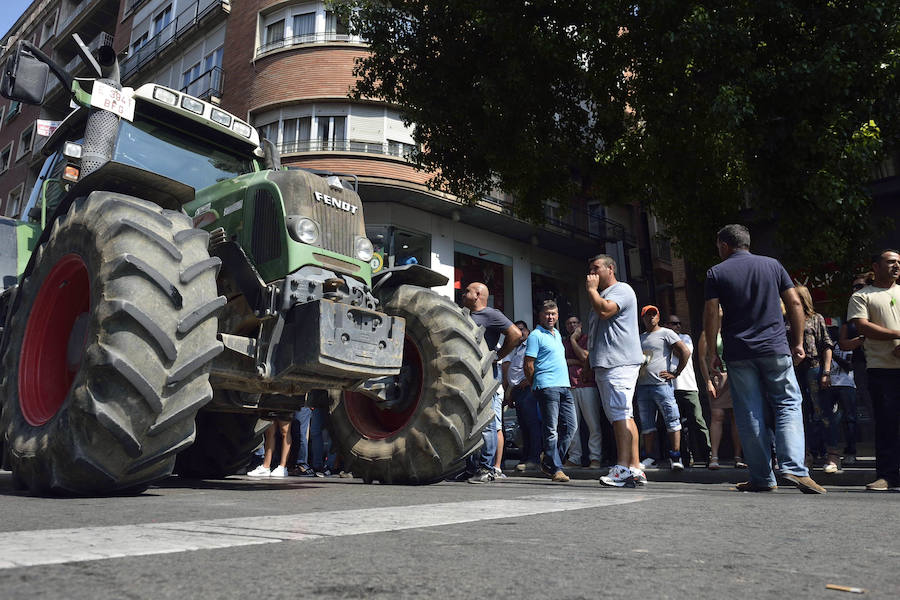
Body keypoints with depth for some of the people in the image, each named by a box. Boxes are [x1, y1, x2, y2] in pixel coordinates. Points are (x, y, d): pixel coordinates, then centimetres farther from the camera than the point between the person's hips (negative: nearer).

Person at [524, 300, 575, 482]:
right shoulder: (536, 335, -4)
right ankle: (555, 469, 1)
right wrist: (535, 386, 0)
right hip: (547, 386, -8)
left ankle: (549, 462, 17)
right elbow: (528, 365, -7)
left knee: (571, 426, 6)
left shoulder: (557, 334, 21)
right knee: (551, 429, -5)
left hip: (564, 386, 8)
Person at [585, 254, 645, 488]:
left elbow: (604, 310, -20)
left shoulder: (622, 290, -3)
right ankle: (634, 469, 10)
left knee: (621, 414, -14)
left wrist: (591, 289, -5)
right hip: (605, 364, 10)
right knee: (623, 415, 8)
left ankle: (623, 468, -16)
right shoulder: (601, 294, 27)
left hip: (619, 362, -10)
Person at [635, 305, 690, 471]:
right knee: (646, 424, 8)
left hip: (661, 384, -6)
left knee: (672, 420, -7)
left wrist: (676, 373, -9)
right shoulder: (640, 338, 19)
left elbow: (685, 352, -7)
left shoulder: (666, 333, 1)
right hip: (642, 387, 6)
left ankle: (675, 457, -3)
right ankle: (649, 457, 14)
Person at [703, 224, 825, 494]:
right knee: (788, 406, 7)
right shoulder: (772, 264, 8)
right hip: (775, 349, 1)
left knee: (750, 415, 5)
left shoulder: (716, 273, 2)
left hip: (738, 353, -1)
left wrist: (712, 352, 2)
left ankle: (762, 478, 9)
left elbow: (711, 314, -4)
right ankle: (793, 468, -9)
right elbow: (795, 304, 5)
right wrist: (798, 342, 10)